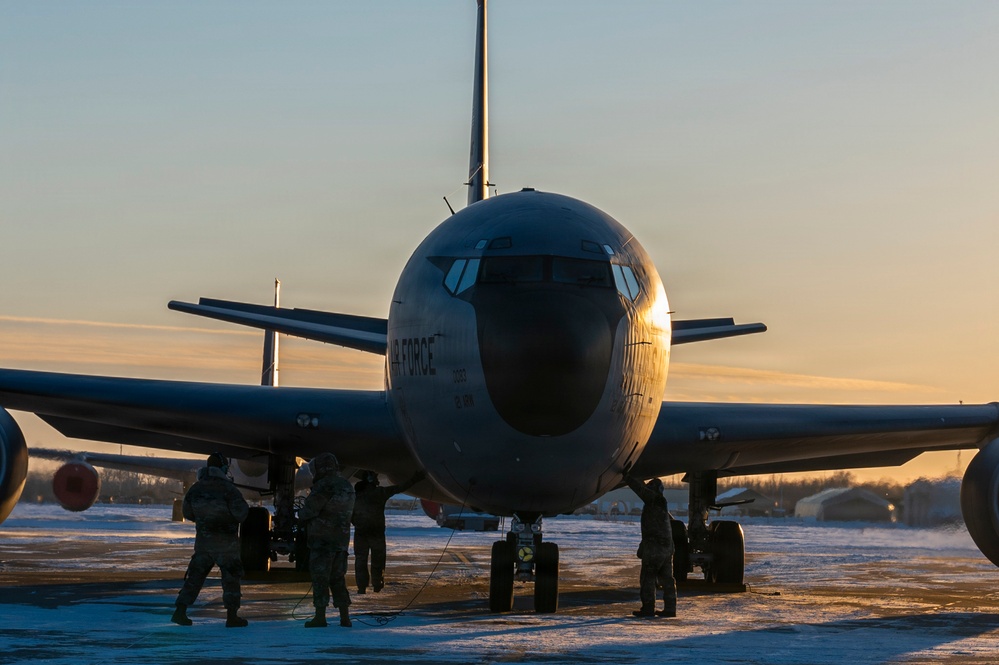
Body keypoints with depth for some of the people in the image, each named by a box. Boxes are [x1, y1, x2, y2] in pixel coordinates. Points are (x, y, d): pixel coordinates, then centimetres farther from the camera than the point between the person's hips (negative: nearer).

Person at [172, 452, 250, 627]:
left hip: (203, 539, 5)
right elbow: (241, 512, -18)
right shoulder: (227, 488, -14)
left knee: (195, 576, 11)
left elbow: (188, 513, 12)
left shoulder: (195, 488, 3)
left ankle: (180, 612, 4)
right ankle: (232, 616, 5)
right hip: (225, 542, -5)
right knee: (231, 579, 6)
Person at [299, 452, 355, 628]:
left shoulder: (324, 486, -14)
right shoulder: (347, 487, 12)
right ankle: (345, 618, 10)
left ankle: (320, 617, -3)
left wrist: (300, 513, 8)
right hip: (341, 539, 7)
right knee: (337, 579, 13)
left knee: (320, 578, -2)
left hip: (322, 539, -7)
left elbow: (310, 510, -16)